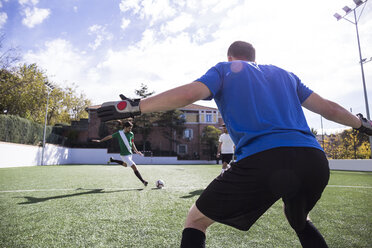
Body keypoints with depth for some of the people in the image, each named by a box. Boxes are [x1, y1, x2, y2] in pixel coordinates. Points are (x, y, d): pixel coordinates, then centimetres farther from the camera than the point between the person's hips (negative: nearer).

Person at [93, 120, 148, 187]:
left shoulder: (131, 134, 3)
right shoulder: (119, 133, -8)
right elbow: (110, 136, 4)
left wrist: (136, 151, 5)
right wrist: (100, 140, 10)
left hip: (130, 153, 7)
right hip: (124, 155, -6)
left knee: (125, 165, 29)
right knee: (134, 167, -13)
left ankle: (112, 160, 48)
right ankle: (143, 181, -7)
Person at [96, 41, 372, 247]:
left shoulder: (225, 68, 16)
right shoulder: (285, 74, 28)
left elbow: (188, 93, -3)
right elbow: (327, 107, 28)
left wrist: (134, 106, 1)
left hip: (261, 161, -5)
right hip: (315, 159, 6)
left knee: (196, 220, 14)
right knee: (300, 221, 38)